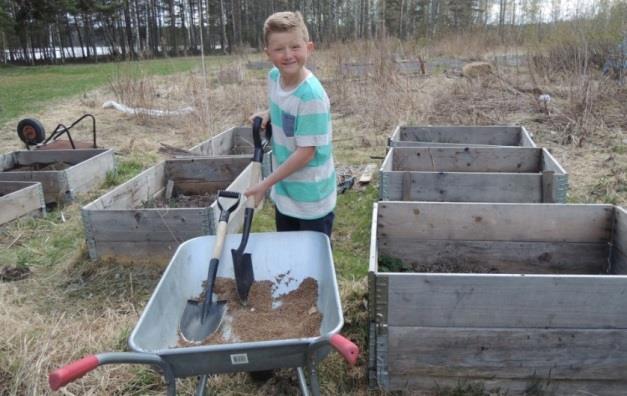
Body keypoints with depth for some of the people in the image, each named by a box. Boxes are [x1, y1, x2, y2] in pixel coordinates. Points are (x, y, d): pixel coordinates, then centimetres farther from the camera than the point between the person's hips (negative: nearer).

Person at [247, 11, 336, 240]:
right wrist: (268, 114, 0)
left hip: (311, 199, -7)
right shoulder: (273, 77, -5)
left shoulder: (312, 96, -27)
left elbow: (306, 152, -25)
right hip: (284, 190, 7)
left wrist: (265, 184, -20)